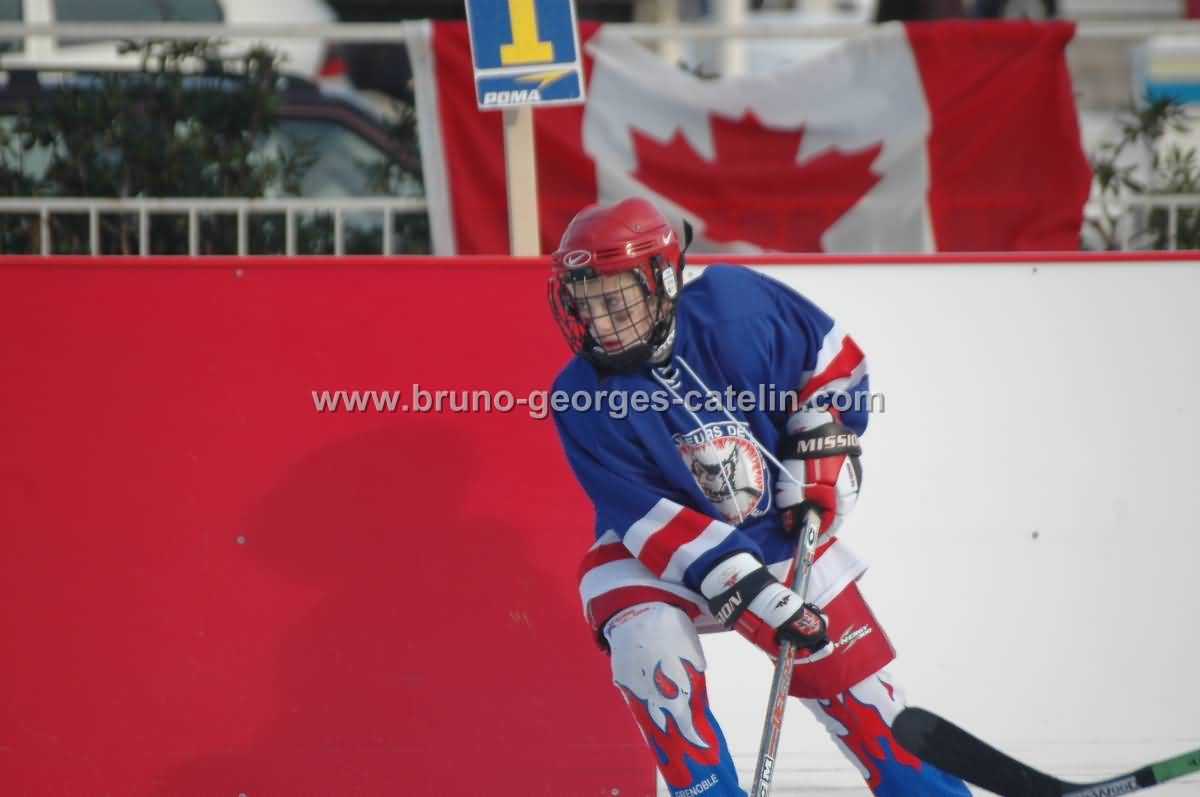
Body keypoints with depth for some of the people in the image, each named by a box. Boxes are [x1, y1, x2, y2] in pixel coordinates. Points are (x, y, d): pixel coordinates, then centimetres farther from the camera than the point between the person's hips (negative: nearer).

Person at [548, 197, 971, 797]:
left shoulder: (732, 304, -20)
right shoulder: (581, 401, -22)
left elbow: (830, 356, -2)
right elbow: (653, 522, -23)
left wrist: (822, 453, -8)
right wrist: (751, 593, -29)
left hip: (780, 533, 2)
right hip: (661, 556, -2)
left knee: (855, 687, 5)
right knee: (646, 637, -31)